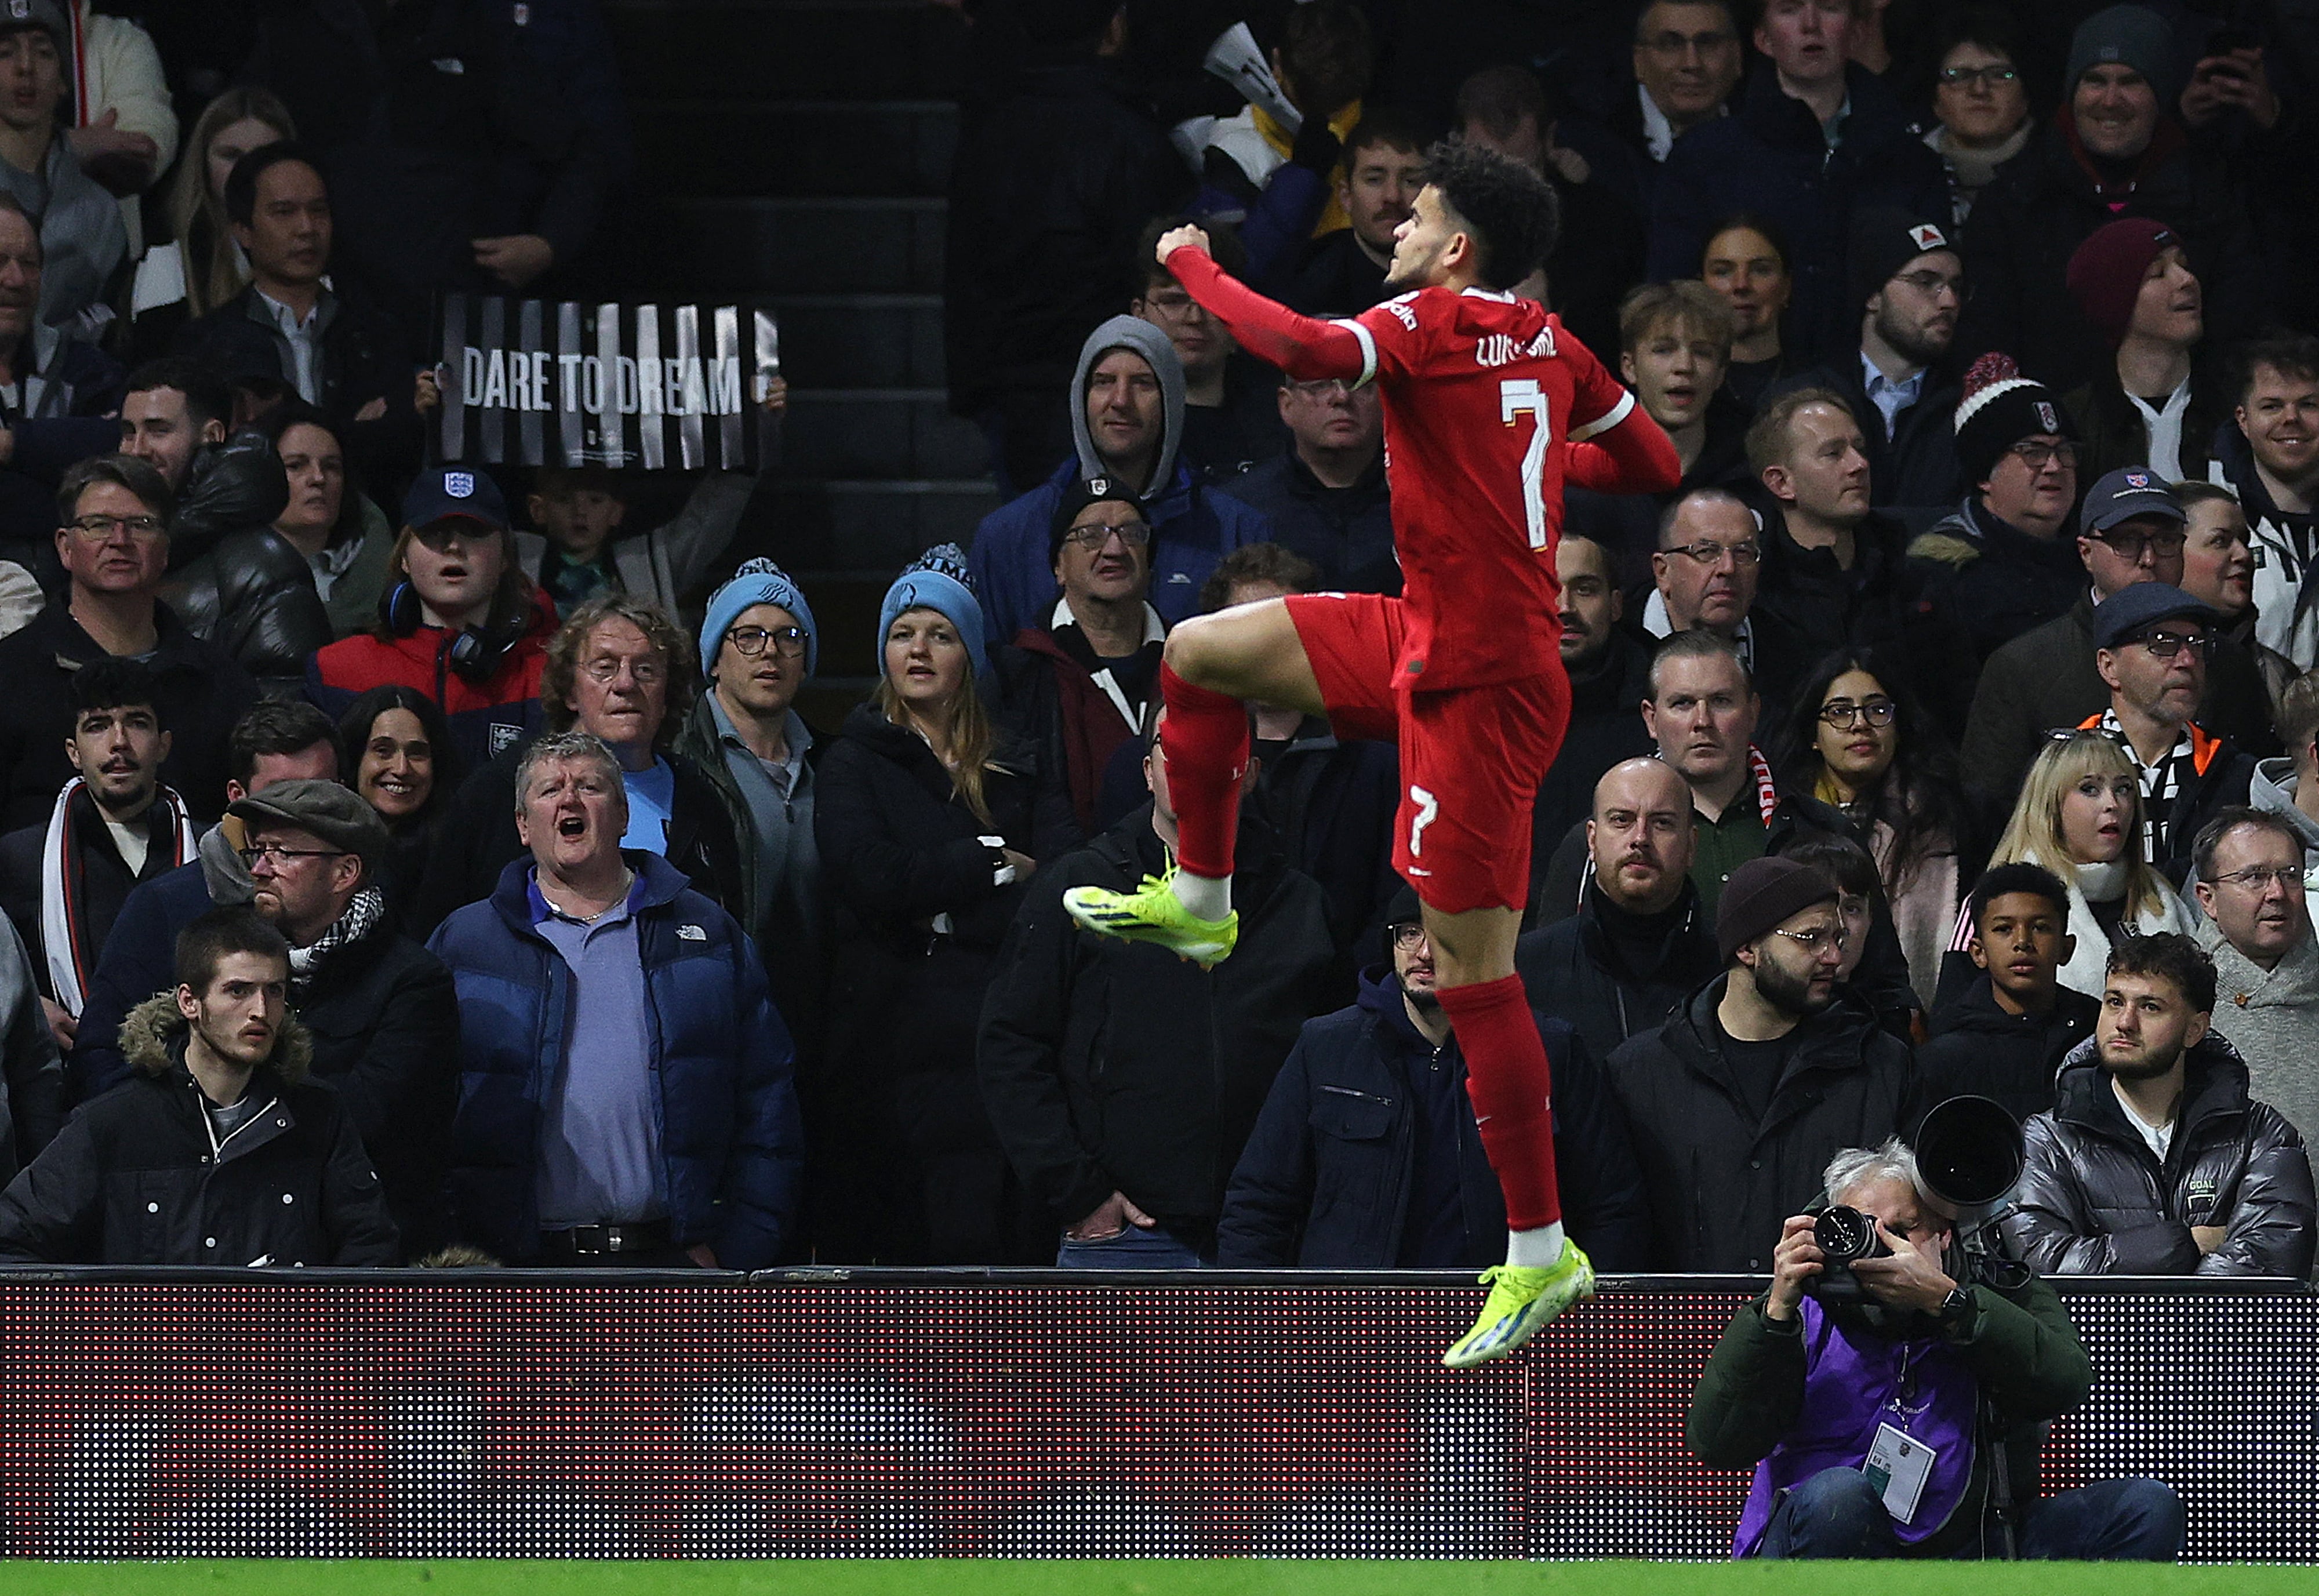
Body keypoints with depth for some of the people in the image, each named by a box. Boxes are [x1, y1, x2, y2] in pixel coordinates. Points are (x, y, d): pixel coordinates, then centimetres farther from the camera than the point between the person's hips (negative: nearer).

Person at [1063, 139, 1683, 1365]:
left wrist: (1193, 268, -17)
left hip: (1479, 684, -9)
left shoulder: (1434, 324, -16)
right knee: (1199, 654, 17)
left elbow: (1306, 350, -34)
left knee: (1472, 972, -5)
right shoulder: (1550, 348, 7)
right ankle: (1198, 901, 34)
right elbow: (1653, 465, 17)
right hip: (1422, 638, 9)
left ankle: (1541, 1256, -1)